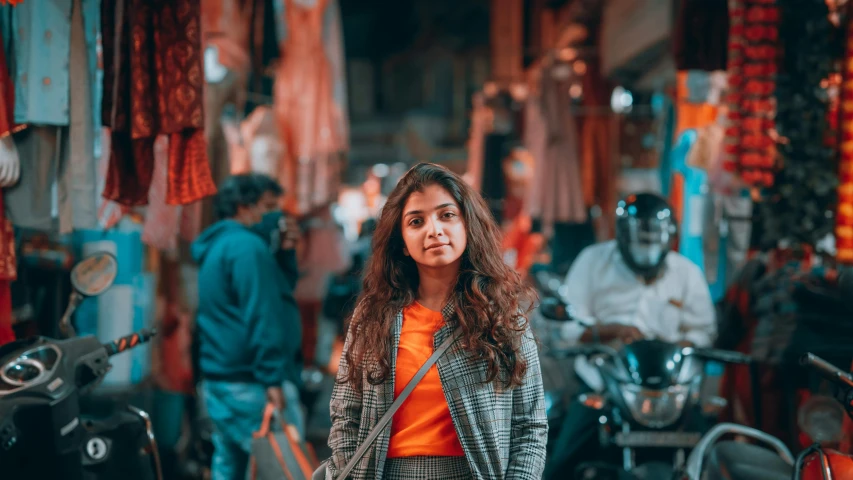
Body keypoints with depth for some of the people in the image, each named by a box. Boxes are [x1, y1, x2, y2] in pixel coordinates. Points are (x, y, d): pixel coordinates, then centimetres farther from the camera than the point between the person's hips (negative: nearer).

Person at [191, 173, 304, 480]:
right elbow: (260, 314, -21)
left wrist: (284, 253, 9)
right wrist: (272, 378, -23)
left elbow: (279, 290, 25)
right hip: (251, 384, -10)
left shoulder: (218, 246, 19)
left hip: (218, 378, 10)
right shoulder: (248, 246, -13)